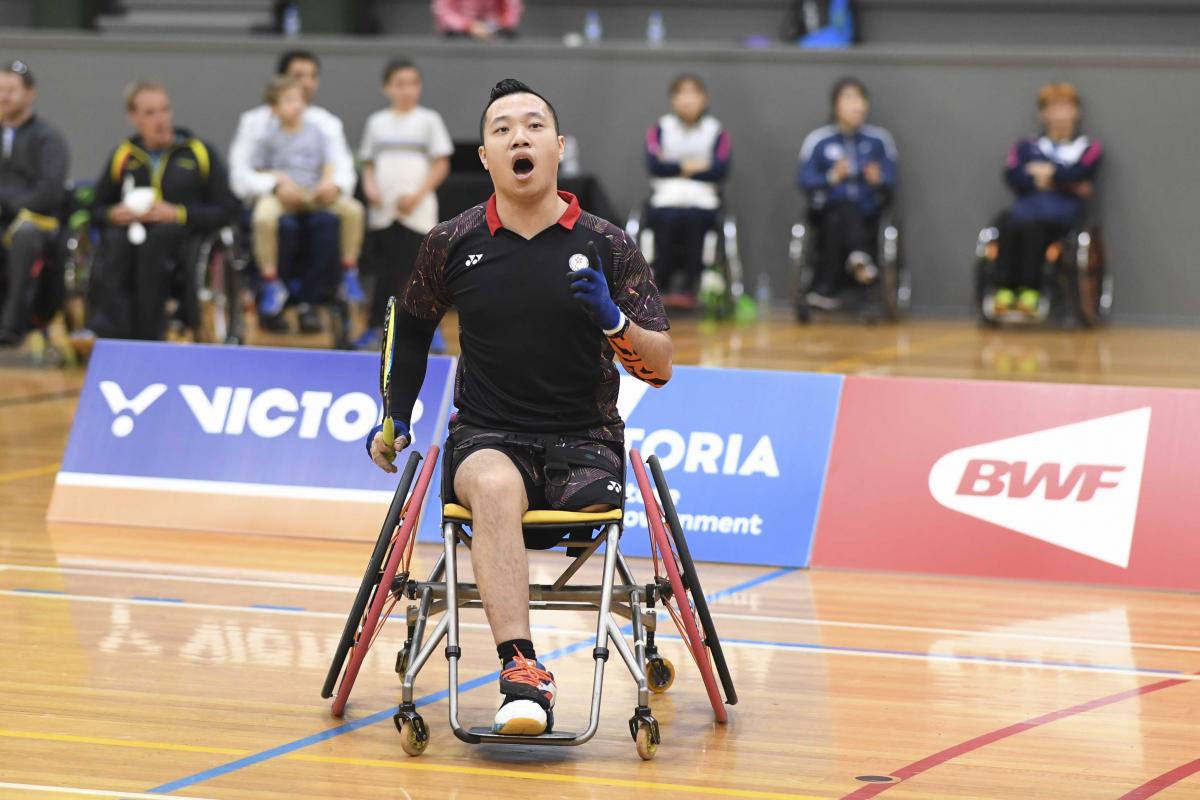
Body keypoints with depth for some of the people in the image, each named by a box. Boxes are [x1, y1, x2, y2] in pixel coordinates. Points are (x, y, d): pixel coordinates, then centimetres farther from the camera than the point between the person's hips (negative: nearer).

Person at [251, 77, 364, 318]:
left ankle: (349, 273, -6)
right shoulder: (270, 137, 3)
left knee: (352, 209, -22)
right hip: (281, 196, -3)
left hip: (314, 195, 3)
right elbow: (258, 170, 5)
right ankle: (272, 285, -25)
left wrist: (326, 186, -10)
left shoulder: (315, 132, 9)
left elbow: (329, 166, 9)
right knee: (264, 217, -38)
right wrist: (279, 180, -11)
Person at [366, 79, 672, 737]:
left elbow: (660, 368, 1)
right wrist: (395, 418, 25)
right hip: (486, 437, -1)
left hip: (584, 441, 1)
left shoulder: (607, 246, 1)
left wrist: (613, 319, -18)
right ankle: (522, 671, -46)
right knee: (495, 487, -36)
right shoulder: (453, 244, 4)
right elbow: (413, 325, 26)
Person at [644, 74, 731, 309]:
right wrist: (688, 166, -4)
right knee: (668, 219, -34)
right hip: (665, 199, 0)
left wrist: (673, 167, -3)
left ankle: (688, 288, -30)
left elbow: (720, 170, -4)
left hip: (702, 201, 0)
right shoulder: (659, 129, 13)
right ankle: (660, 287, -28)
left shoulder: (717, 132, 10)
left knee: (693, 218, -35)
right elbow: (655, 165, -2)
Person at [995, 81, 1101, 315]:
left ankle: (1030, 292, -39)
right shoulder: (1026, 147, 23)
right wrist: (1061, 182, -2)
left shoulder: (1088, 149, 17)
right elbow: (1012, 177, 3)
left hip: (1062, 211, -2)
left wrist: (1048, 172, 7)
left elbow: (1078, 174, -5)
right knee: (1010, 226, -35)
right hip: (1026, 206, 2)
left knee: (1033, 226, -37)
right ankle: (1006, 290, -37)